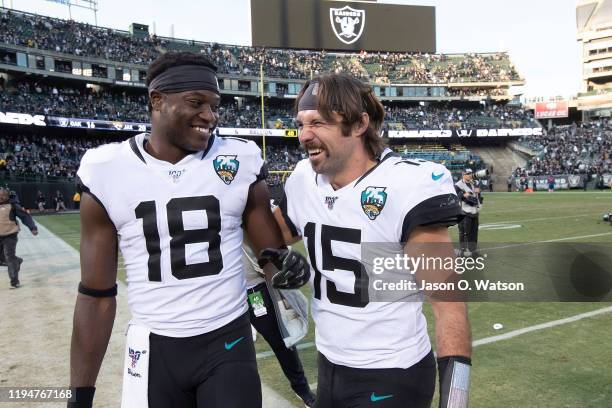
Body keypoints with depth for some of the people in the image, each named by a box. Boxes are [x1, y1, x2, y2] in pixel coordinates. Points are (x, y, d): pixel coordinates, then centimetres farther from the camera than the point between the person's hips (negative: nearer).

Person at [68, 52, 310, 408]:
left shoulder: (241, 161, -7)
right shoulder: (107, 172, -6)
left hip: (228, 342, 0)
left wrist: (284, 264, -22)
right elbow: (97, 294, 0)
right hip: (152, 350, 1)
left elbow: (271, 250, 2)